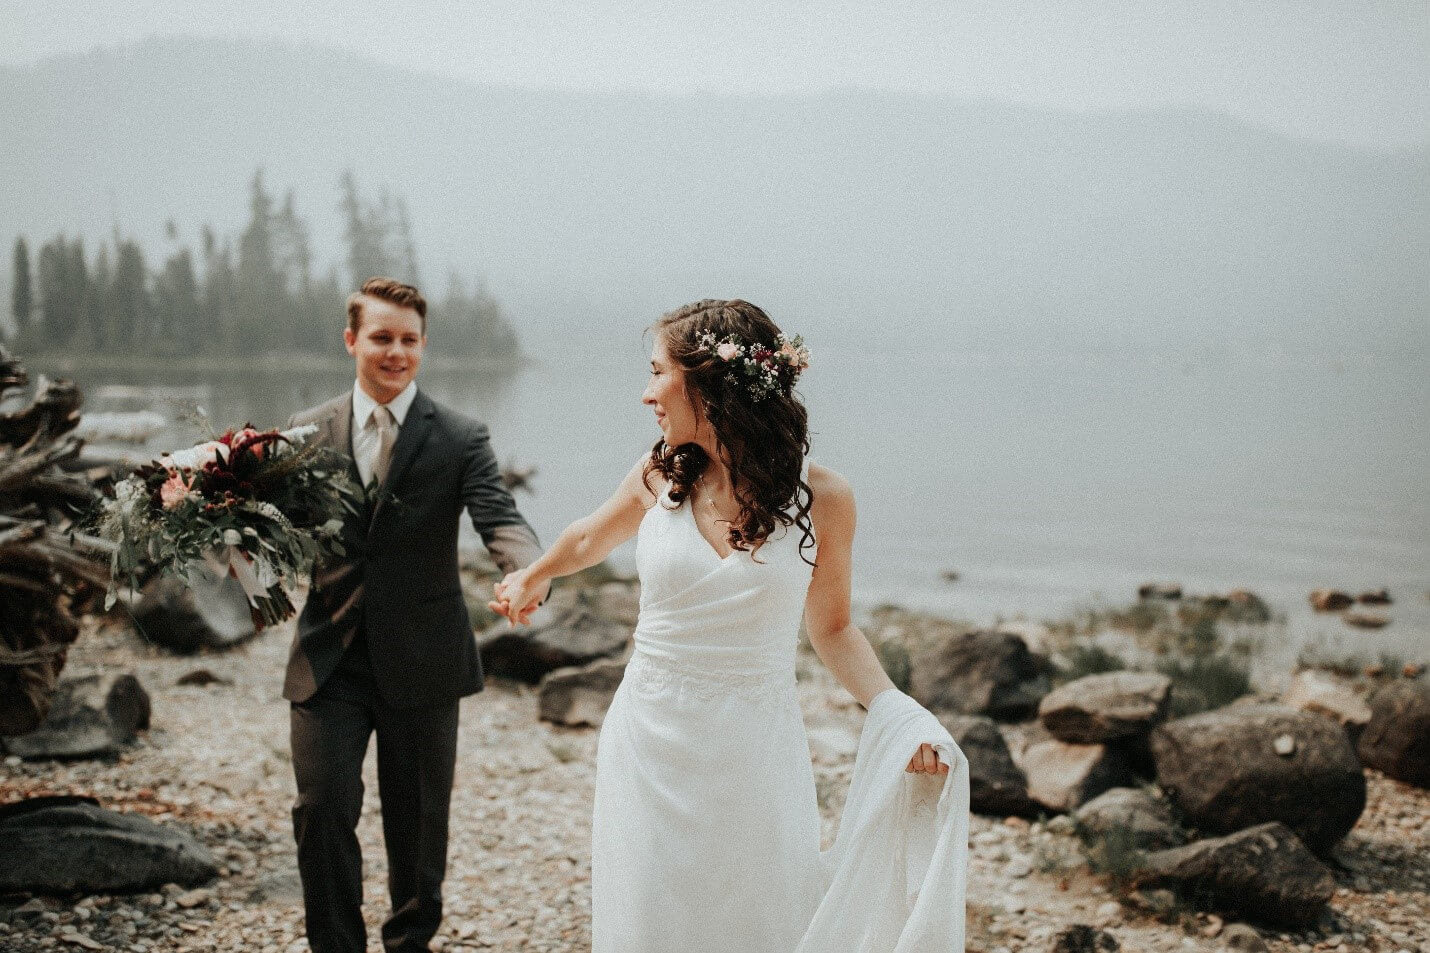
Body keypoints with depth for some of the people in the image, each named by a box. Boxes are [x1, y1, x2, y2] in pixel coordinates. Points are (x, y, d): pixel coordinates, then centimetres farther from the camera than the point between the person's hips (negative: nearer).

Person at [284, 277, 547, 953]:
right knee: (322, 809, -6)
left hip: (421, 661, -1)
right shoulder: (308, 433, 4)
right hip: (329, 658, 1)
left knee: (418, 820, 13)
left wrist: (529, 573, -38)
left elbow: (500, 520, -15)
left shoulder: (460, 440, -3)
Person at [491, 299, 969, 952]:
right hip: (652, 750, 2)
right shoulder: (660, 477, -3)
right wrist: (532, 578, 38)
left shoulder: (821, 497, -8)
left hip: (755, 755, -2)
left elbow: (831, 629, 4)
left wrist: (896, 713, -12)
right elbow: (589, 539, 20)